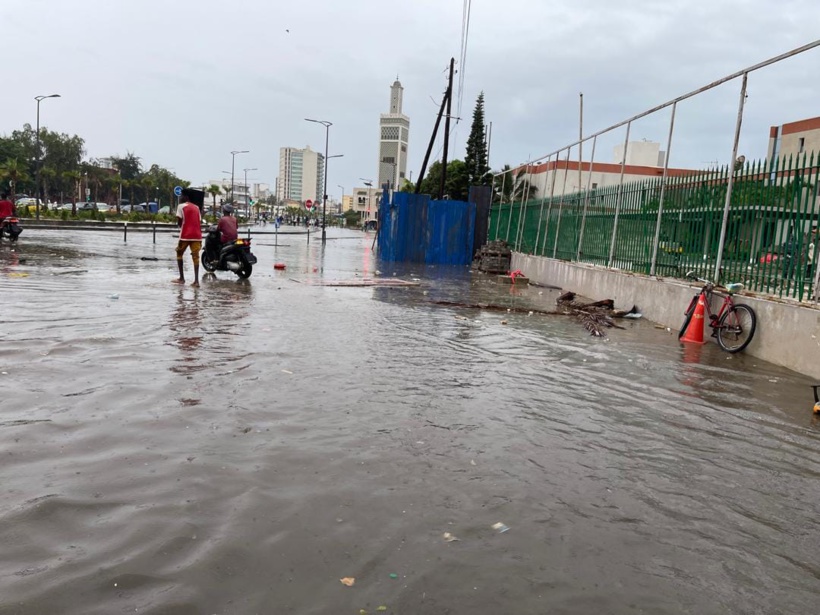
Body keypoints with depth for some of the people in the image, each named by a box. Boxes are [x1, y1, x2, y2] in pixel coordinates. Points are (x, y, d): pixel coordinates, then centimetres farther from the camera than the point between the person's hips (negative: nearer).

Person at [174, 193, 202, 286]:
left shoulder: (181, 206, 3)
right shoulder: (196, 207, 17)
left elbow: (179, 222, -4)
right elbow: (199, 222, 13)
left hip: (185, 235, -3)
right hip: (197, 235, 4)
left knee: (179, 254, 15)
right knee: (195, 257, 0)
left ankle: (182, 278, 12)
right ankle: (196, 280, -11)